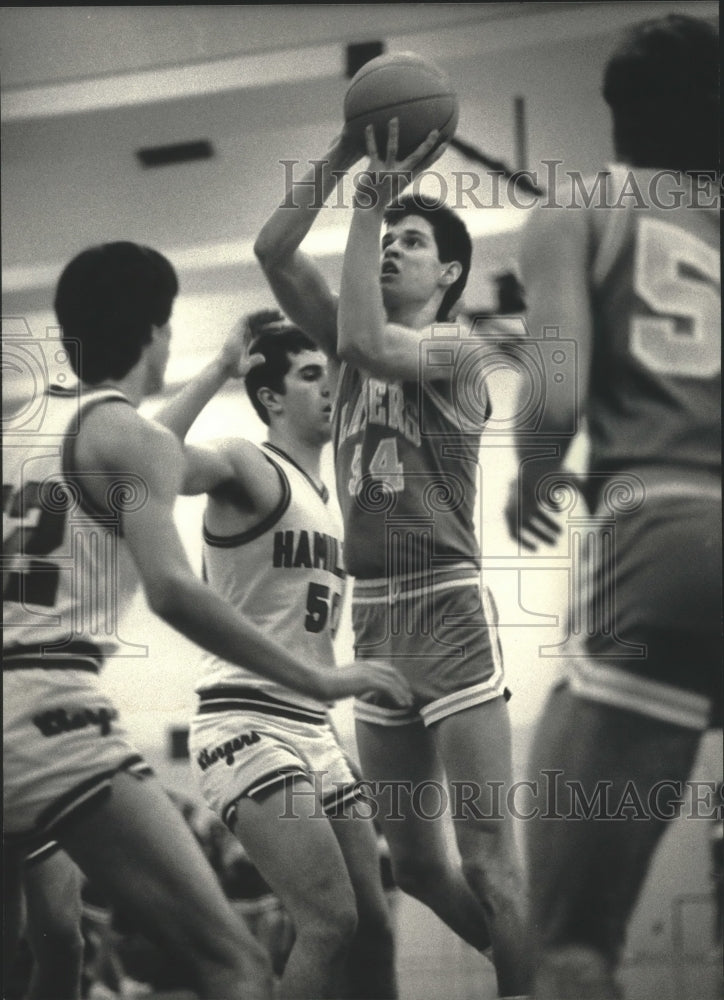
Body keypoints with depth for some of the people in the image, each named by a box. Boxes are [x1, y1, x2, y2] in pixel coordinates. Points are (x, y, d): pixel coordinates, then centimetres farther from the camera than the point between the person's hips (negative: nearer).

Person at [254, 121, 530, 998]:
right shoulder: (351, 349, 15)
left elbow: (368, 341, -22)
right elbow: (272, 251, 6)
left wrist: (373, 199, -15)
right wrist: (345, 155, -1)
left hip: (447, 606, -7)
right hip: (372, 616, 7)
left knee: (486, 859, -11)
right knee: (414, 863, 12)